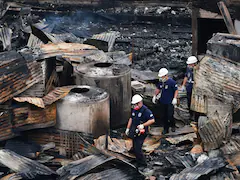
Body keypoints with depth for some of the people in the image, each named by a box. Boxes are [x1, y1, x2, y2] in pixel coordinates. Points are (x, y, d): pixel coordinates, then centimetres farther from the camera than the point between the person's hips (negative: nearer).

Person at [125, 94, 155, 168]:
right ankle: (138, 163, 34)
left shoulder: (146, 111, -17)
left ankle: (143, 164, 0)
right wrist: (128, 128, 18)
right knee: (134, 149, 16)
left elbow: (152, 120, -23)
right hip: (134, 132, 8)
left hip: (141, 133, -8)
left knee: (137, 149, -12)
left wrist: (143, 125, -29)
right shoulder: (134, 109, 9)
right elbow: (131, 118, 20)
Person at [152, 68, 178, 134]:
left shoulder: (172, 82, -15)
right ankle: (166, 129, 23)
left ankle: (173, 126, 23)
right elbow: (158, 89, 20)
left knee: (170, 116, -5)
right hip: (162, 102, 6)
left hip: (170, 103, -6)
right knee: (163, 116, 10)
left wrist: (174, 98, -16)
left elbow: (176, 90, -9)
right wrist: (155, 96, 16)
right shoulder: (160, 82, 3)